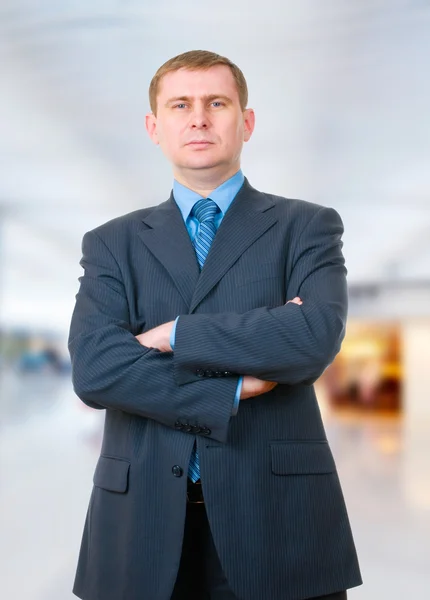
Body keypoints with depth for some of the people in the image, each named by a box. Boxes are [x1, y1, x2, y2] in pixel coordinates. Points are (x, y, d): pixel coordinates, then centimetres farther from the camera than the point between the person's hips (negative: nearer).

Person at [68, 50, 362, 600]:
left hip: (277, 518, -1)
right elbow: (93, 370, -6)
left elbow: (317, 338, -14)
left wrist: (173, 334, -11)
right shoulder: (111, 244, 9)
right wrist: (235, 389, -12)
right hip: (142, 523, 2)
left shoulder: (306, 227, 5)